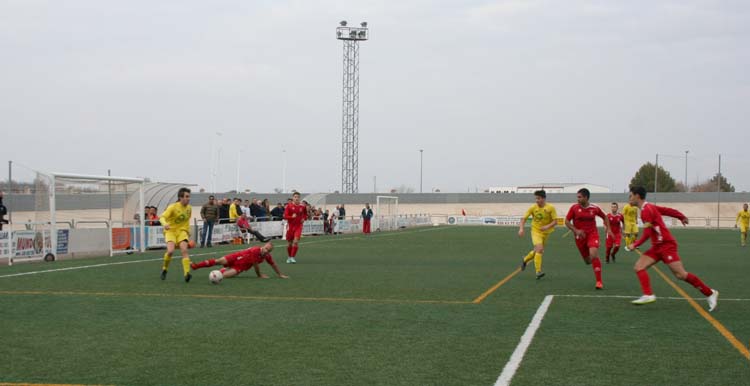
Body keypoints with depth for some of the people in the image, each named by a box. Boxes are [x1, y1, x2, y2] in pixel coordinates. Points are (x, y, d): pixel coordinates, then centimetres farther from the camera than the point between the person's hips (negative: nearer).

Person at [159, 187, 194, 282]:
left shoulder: (189, 208, 2)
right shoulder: (173, 207, -16)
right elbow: (162, 217, -24)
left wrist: (188, 232, 19)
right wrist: (165, 224, -44)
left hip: (182, 231, 4)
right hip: (171, 231, -4)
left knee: (184, 250, -18)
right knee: (171, 251, -23)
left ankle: (187, 273, -22)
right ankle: (164, 269, 3)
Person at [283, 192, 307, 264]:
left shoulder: (302, 207, 0)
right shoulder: (289, 206, -5)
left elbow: (305, 214, 17)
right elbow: (285, 216, -8)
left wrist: (304, 218, -4)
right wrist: (292, 217, -24)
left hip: (298, 226, 0)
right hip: (290, 226, 0)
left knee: (296, 241, -16)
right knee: (290, 243, 8)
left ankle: (293, 257, -10)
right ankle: (289, 257, 28)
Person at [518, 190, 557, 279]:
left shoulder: (551, 208, -11)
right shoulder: (533, 208, -9)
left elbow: (555, 221, -11)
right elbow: (523, 218, -3)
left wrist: (548, 226, -29)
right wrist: (521, 228, -18)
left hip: (545, 233, 3)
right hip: (536, 231, -2)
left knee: (537, 251, 15)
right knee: (539, 249, -23)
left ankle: (525, 260, 43)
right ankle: (538, 272, -23)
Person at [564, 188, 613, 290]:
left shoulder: (595, 208, -5)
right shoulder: (574, 208, -7)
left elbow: (605, 217, 14)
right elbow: (567, 221, -2)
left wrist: (608, 229, 3)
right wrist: (576, 230, -16)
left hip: (592, 234, -2)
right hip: (580, 236, 2)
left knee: (594, 255, -25)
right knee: (588, 260, 8)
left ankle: (599, 282, -19)